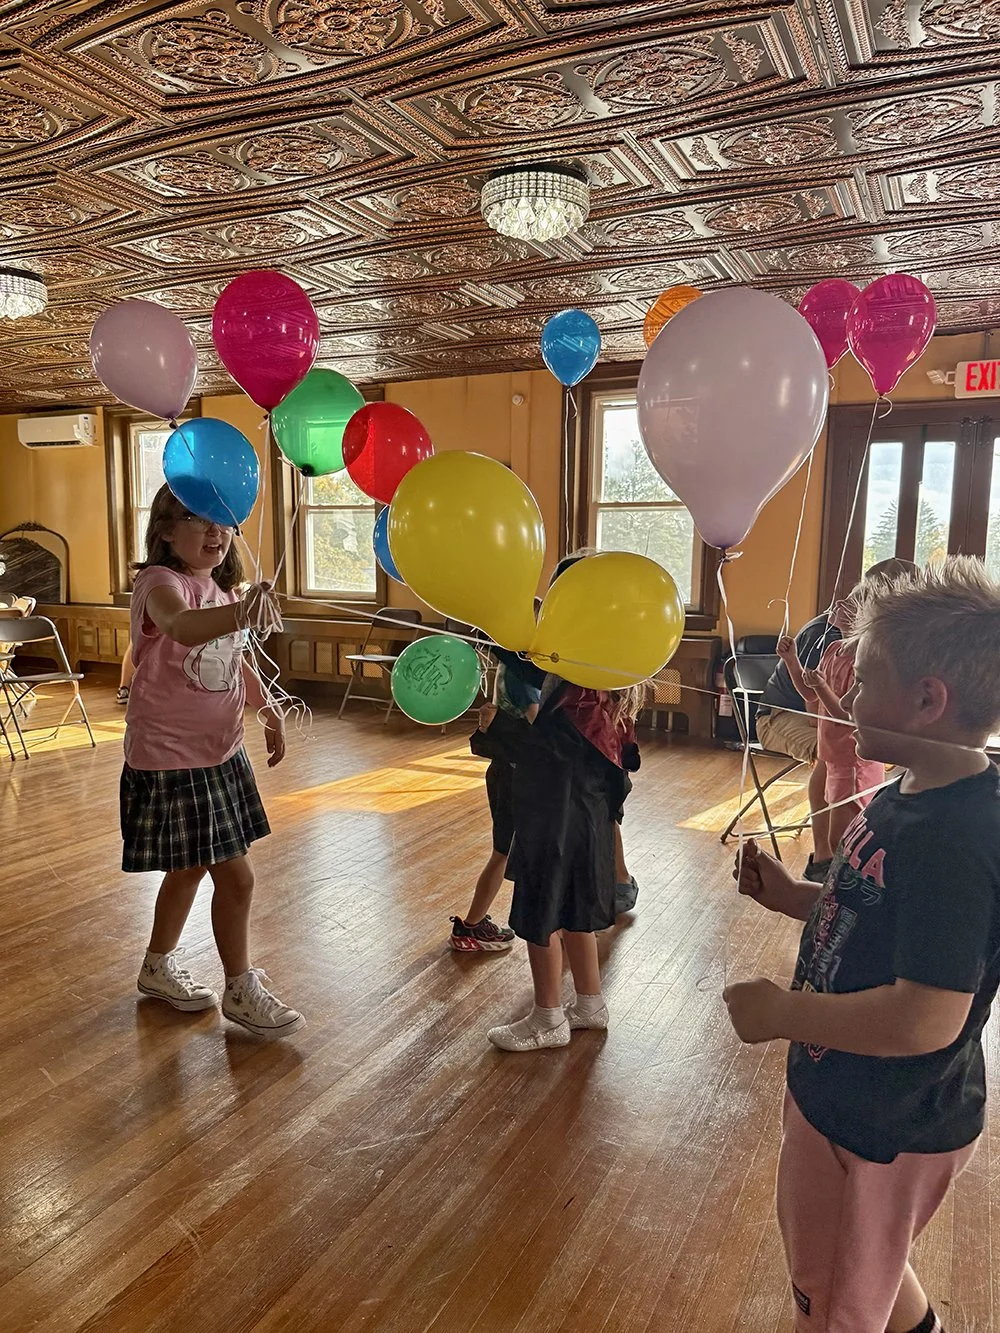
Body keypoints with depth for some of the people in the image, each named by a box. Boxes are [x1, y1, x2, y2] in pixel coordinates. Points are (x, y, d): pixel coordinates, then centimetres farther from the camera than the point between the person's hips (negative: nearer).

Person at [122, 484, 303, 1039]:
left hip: (219, 751, 9)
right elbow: (181, 626, -44)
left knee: (190, 866, 21)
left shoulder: (219, 589, 8)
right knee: (235, 875, -4)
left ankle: (159, 968, 42)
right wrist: (241, 612, -62)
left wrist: (269, 710, 11)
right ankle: (241, 991, 16)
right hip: (171, 758, -9)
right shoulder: (160, 582, -18)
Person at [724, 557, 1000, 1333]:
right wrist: (792, 897, -2)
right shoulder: (909, 797, -3)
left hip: (881, 1129, -8)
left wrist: (782, 1014, -24)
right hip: (856, 1099, 8)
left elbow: (925, 1019, -35)